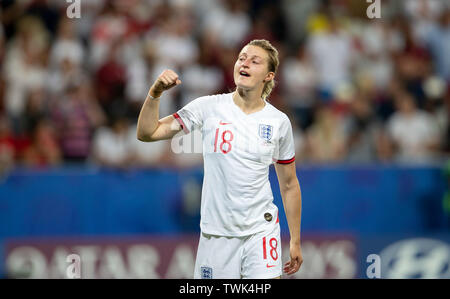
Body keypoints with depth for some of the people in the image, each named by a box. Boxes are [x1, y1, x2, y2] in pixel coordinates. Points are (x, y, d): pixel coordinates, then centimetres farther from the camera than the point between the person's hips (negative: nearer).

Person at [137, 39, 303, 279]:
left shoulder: (279, 122, 3)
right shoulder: (208, 107, -2)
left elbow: (289, 185, 12)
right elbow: (147, 133, -3)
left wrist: (295, 241, 12)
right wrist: (155, 93, -20)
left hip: (261, 230, 0)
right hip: (216, 232, 0)